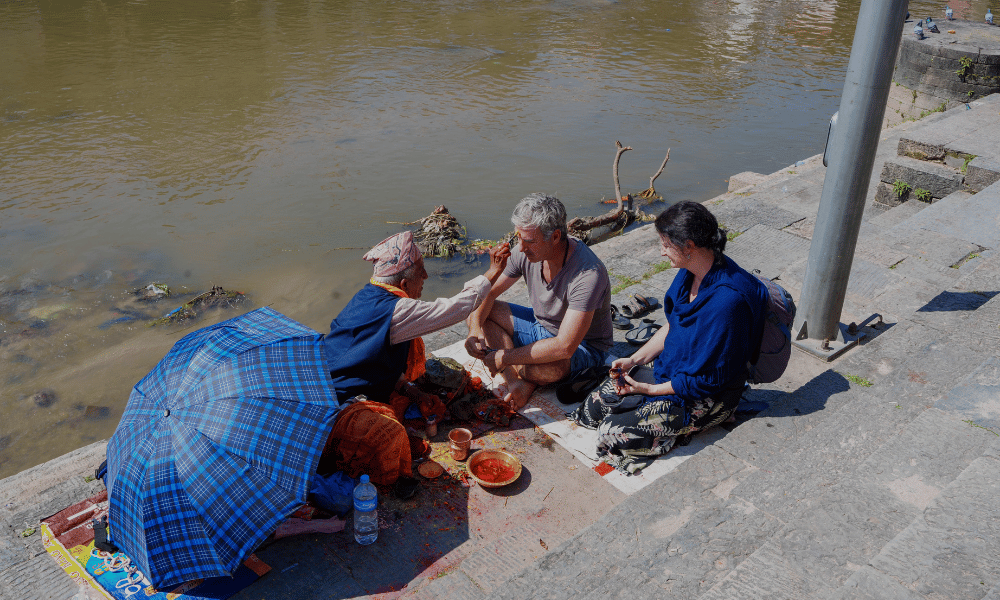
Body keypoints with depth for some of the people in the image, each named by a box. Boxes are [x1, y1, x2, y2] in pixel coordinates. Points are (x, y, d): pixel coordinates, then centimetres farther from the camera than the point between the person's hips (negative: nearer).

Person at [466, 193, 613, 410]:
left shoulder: (588, 274, -36)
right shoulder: (526, 252, -16)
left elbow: (564, 347, -38)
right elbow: (487, 293, -2)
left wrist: (504, 357, -32)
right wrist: (475, 329, -23)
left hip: (584, 346, -7)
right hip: (540, 326, 7)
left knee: (550, 366, -41)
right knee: (477, 312, -9)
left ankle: (519, 376, -4)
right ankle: (518, 383, -22)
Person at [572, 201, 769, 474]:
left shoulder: (727, 300, -31)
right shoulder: (690, 272, -4)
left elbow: (707, 378, -24)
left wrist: (649, 389, -15)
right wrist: (634, 360, 0)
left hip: (707, 397, -8)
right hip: (669, 369, 9)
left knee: (612, 434, -20)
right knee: (592, 409, 0)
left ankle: (675, 431, 4)